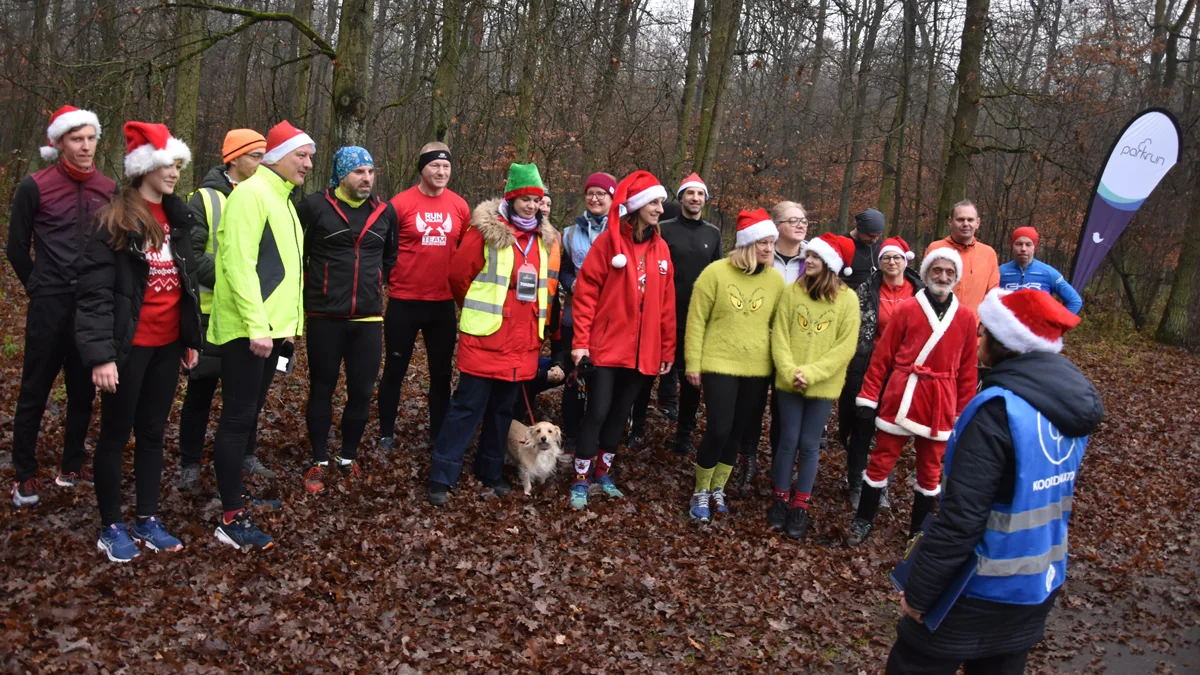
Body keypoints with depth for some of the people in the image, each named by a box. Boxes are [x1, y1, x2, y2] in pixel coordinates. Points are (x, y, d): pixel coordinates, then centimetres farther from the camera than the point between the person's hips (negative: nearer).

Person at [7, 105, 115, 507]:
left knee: (83, 390, 11)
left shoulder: (109, 189, 3)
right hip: (50, 306, -3)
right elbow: (17, 247, 2)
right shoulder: (35, 187, -6)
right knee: (34, 392, 4)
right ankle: (24, 475, 16)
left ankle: (72, 466, 24)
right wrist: (39, 288, 8)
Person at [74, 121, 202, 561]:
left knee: (153, 433, 14)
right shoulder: (115, 221, -12)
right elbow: (93, 292, -15)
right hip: (129, 346, -6)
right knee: (116, 435, 7)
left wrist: (191, 338, 13)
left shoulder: (178, 219, 10)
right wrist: (100, 353, -21)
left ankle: (147, 521, 26)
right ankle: (111, 528, 19)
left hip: (167, 344, 7)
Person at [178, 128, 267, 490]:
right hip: (211, 311, -4)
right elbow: (191, 252, -14)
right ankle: (190, 463, 18)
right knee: (201, 389, 6)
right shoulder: (205, 199, -7)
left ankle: (245, 454, 28)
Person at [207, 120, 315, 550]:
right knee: (238, 419, -5)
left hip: (273, 329, 9)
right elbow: (239, 264, -21)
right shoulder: (251, 194, -12)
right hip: (247, 331, -9)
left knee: (248, 416, 16)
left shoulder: (281, 199, 18)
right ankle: (231, 520, 1)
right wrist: (255, 326, -24)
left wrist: (289, 323, 17)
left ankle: (233, 492, 28)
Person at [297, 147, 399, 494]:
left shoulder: (385, 211, 6)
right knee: (321, 389, 8)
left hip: (369, 318, 3)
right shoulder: (315, 205, -6)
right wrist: (309, 287, 7)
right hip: (324, 316, -3)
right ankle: (319, 461, 20)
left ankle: (348, 457, 24)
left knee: (362, 391, 6)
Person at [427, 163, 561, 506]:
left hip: (523, 342, 5)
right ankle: (442, 478, 6)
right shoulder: (486, 231, -9)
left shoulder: (547, 238, 7)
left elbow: (549, 285, 18)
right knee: (467, 407, -3)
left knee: (503, 408, 14)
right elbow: (458, 275, -5)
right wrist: (480, 309, 7)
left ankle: (491, 473, 28)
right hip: (484, 337, -5)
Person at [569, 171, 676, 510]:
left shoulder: (661, 248, 8)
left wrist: (668, 350, 9)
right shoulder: (609, 240, -7)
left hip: (643, 351, 5)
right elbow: (586, 292, -9)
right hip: (606, 346, -5)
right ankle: (581, 480, 12)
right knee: (597, 411, -4)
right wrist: (580, 341, -13)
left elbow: (666, 303, 9)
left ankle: (604, 473, 30)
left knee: (620, 413, 14)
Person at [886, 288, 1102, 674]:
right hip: (1040, 583, 7)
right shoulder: (1074, 404, 0)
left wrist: (919, 591, -15)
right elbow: (1051, 497, 11)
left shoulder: (1000, 408, -25)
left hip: (983, 587, -7)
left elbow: (961, 516, -25)